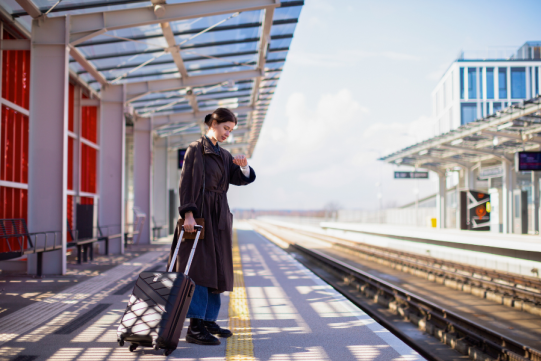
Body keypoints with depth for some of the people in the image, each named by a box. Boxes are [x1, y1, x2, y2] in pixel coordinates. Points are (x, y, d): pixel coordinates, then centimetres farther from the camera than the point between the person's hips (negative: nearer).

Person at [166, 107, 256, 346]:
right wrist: (188, 214, -22)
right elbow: (188, 183, -13)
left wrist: (244, 166, -14)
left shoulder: (223, 155, 17)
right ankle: (195, 328, -13)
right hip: (200, 214, -8)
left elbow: (242, 179, 8)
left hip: (219, 216, 8)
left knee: (217, 269, 9)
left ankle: (209, 320, 18)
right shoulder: (196, 149, -5)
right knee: (199, 268, -12)